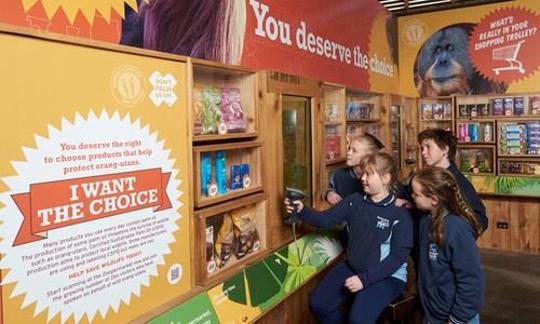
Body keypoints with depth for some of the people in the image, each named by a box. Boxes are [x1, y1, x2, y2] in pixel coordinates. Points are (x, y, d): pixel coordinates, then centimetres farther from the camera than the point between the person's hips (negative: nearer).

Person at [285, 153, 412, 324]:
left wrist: (364, 279, -23)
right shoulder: (354, 201, -1)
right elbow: (325, 218, -6)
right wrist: (302, 211, -26)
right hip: (352, 267, 5)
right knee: (318, 304, -3)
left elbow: (398, 256, -17)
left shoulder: (400, 214, -15)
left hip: (387, 275, -5)